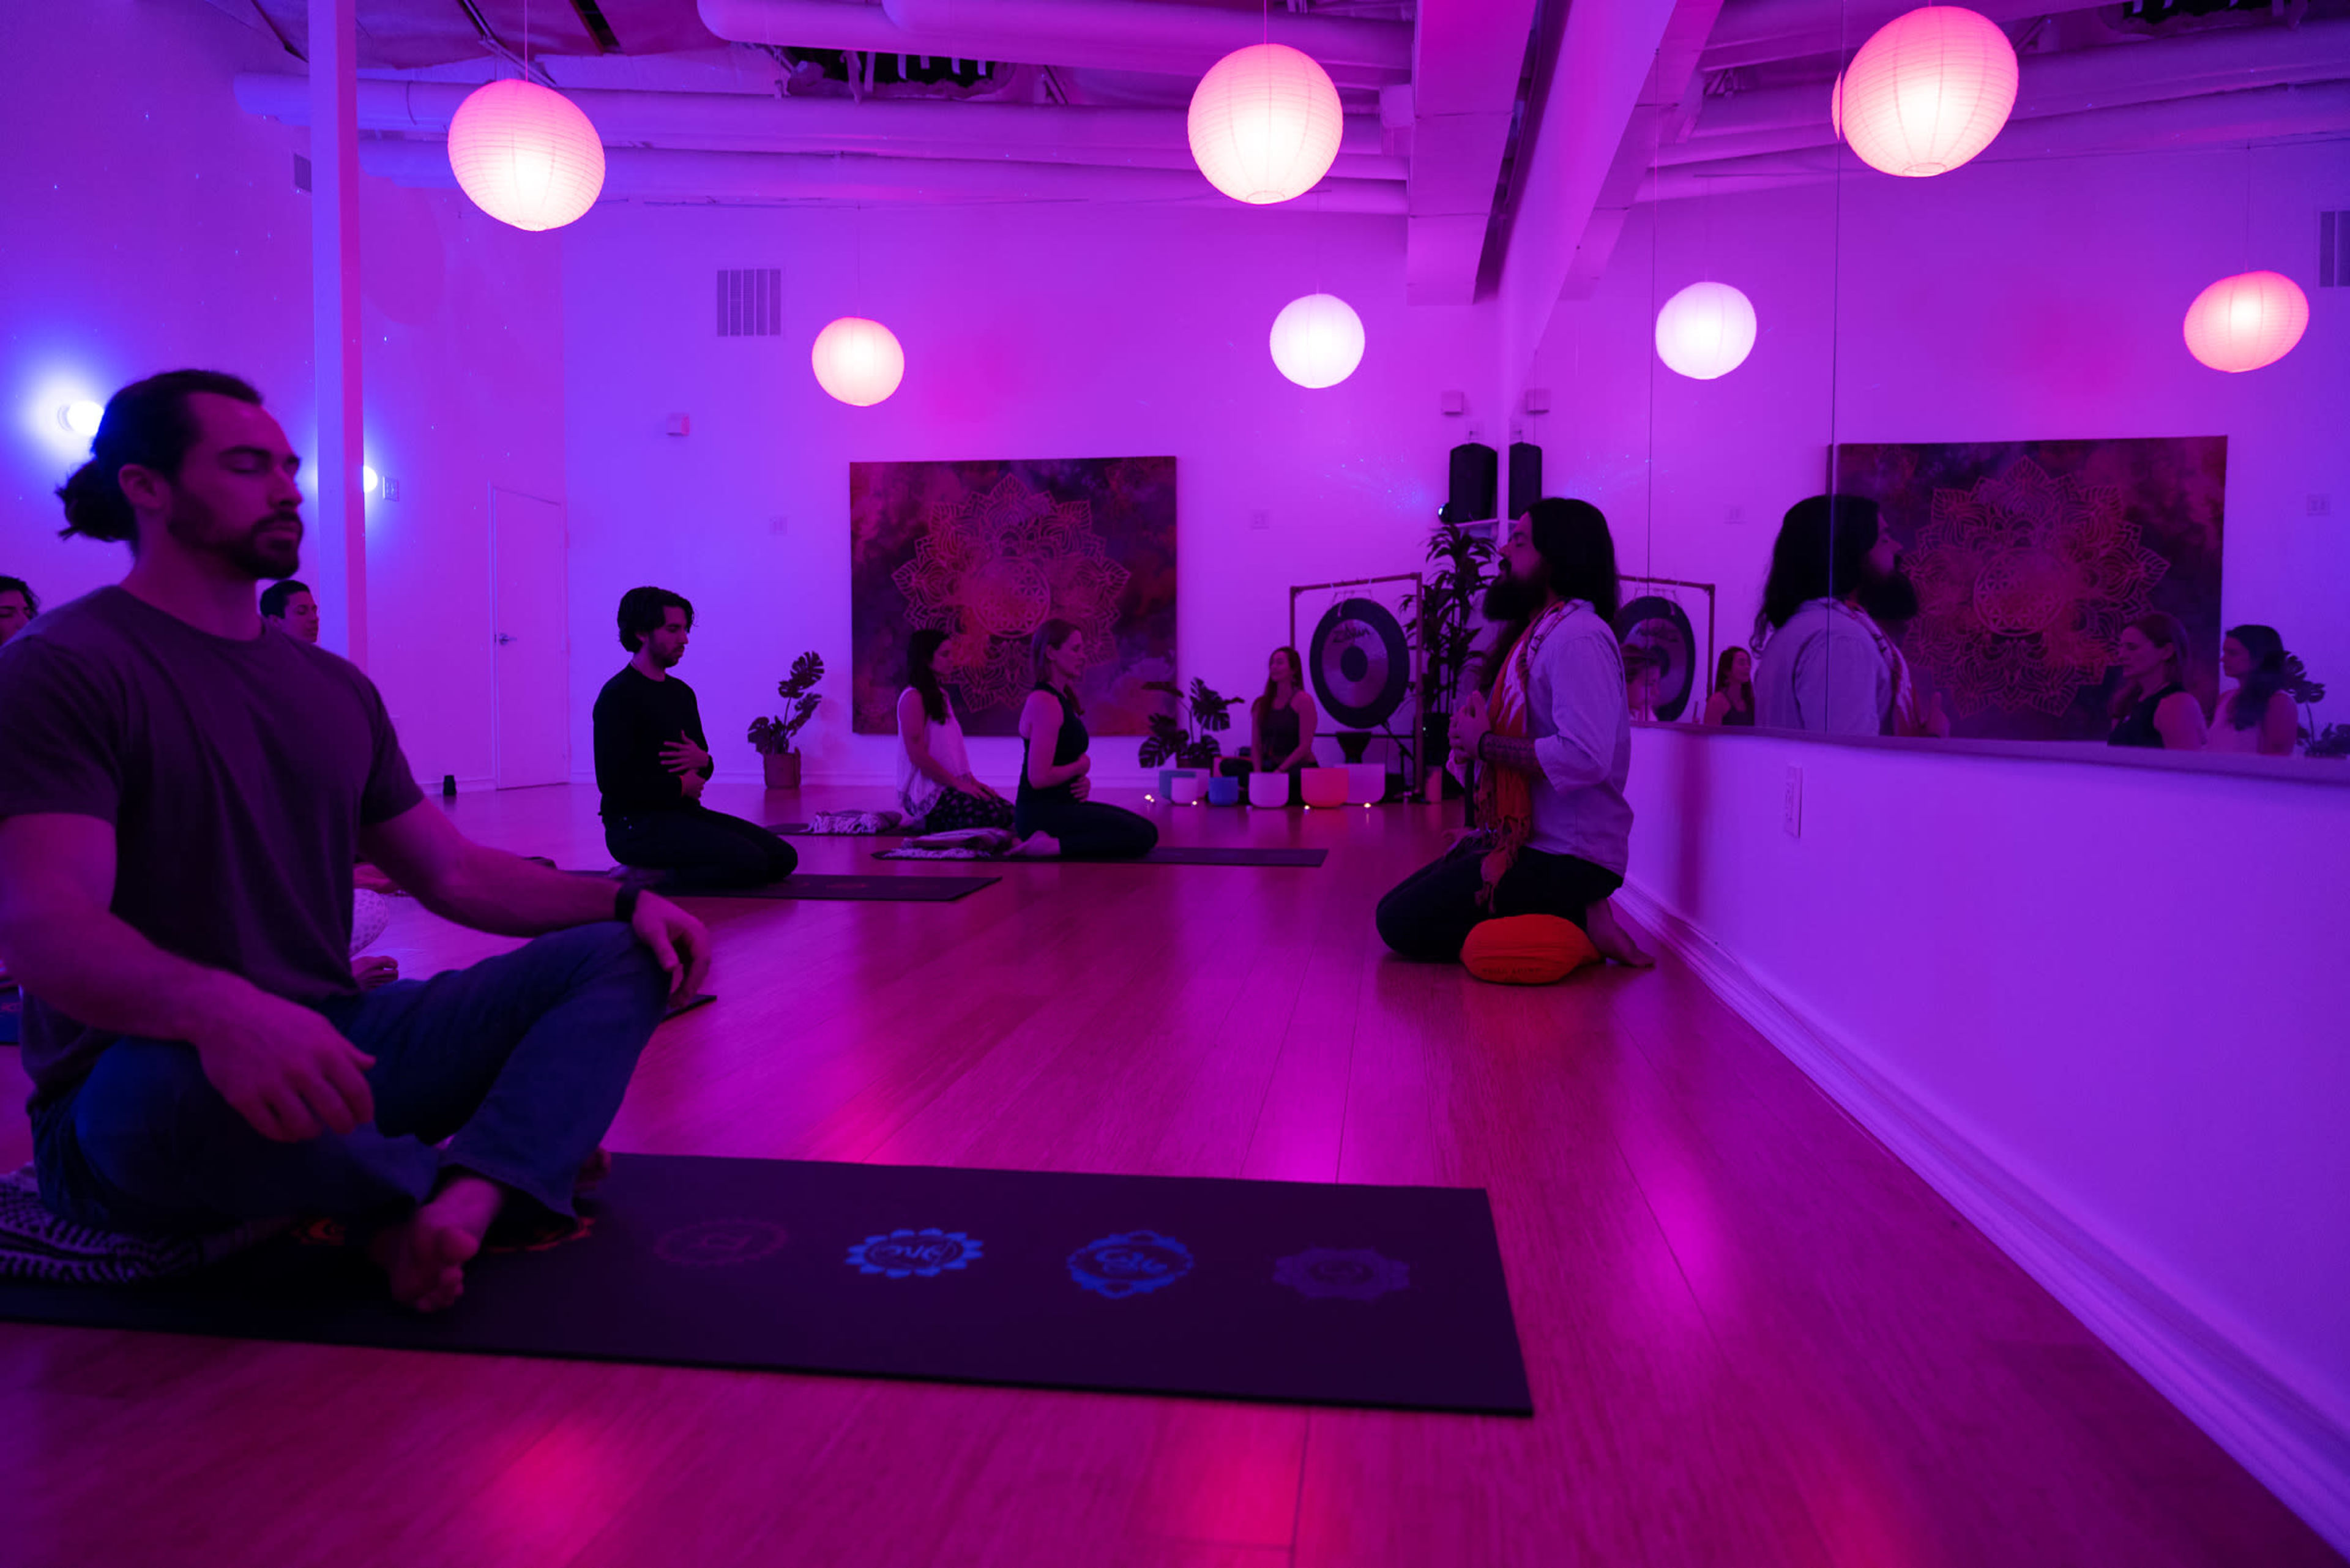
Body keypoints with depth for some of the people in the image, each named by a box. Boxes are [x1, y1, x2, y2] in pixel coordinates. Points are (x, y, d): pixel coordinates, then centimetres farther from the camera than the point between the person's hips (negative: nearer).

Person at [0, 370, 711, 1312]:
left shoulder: (334, 688, 14)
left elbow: (452, 873, 15)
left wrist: (622, 901, -2)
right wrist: (223, 1010, -45)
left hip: (331, 1044, 7)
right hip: (141, 1091, -6)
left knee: (618, 954, -6)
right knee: (183, 1082, -42)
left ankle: (455, 1206, -32)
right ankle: (498, 1169, -14)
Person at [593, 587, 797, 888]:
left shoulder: (682, 693, 14)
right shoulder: (618, 696, -13)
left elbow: (700, 765, 22)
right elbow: (613, 781, -21)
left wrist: (703, 761, -3)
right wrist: (680, 787, -11)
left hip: (684, 813, 9)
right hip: (636, 825, -9)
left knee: (782, 858, -2)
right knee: (750, 862, -25)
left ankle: (658, 872, 6)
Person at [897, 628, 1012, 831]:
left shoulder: (939, 695, 20)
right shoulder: (912, 698, -10)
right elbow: (917, 755, -18)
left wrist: (972, 781, 10)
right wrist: (958, 784, -17)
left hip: (952, 785, 9)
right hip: (926, 790, -9)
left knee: (1009, 813, -10)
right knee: (992, 817, -27)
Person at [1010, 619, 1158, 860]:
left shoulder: (1062, 698, 14)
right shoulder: (1045, 704, -17)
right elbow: (1039, 777, -24)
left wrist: (1081, 781, 2)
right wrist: (1081, 767, -7)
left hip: (1060, 805, 10)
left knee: (1147, 832, 10)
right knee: (1141, 836, -18)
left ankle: (1052, 842, 7)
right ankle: (1052, 846, -14)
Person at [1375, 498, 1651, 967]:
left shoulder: (1578, 636, -17)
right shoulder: (1538, 632, 16)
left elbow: (1584, 757, -30)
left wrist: (1484, 743, -17)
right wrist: (1474, 729, -1)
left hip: (1564, 855, -10)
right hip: (1525, 839, 10)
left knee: (1403, 925, -14)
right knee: (1394, 908, 11)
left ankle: (1577, 920, -7)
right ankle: (1575, 914, 6)